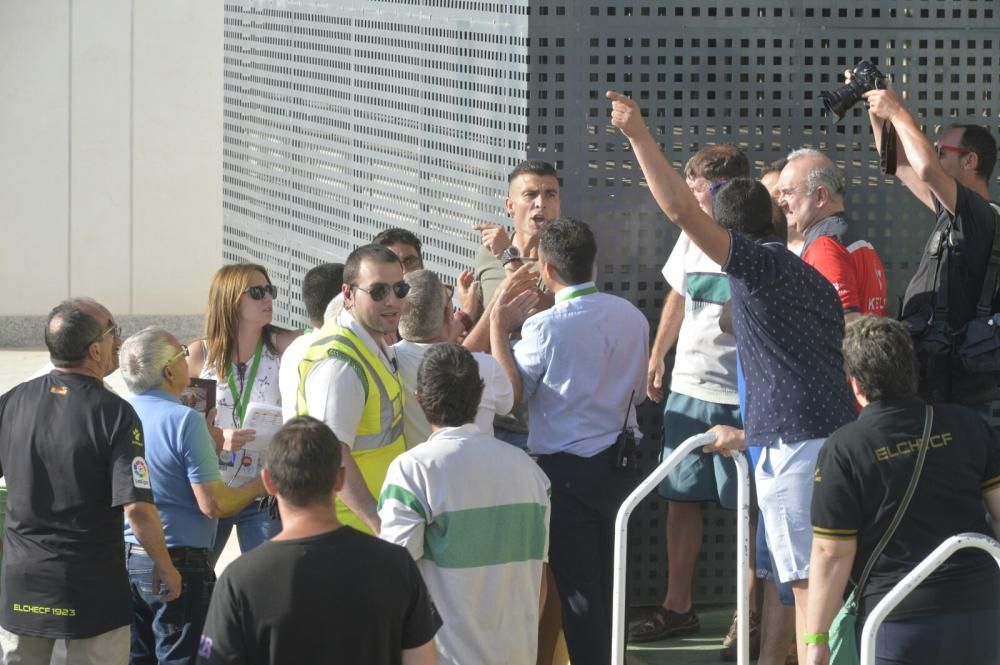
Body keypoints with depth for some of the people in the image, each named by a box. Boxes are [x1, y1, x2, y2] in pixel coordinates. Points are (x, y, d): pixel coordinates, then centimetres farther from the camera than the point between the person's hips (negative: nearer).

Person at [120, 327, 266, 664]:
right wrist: (256, 488, -1)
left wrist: (214, 444, 22)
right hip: (177, 561, -7)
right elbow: (213, 504, -19)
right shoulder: (185, 421, -17)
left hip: (124, 558, 7)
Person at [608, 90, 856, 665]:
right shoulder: (810, 279, 22)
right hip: (837, 438, 9)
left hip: (795, 445, -9)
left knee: (809, 585, -8)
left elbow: (680, 210, -15)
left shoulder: (760, 264, -5)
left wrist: (640, 135, -13)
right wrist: (750, 435, 35)